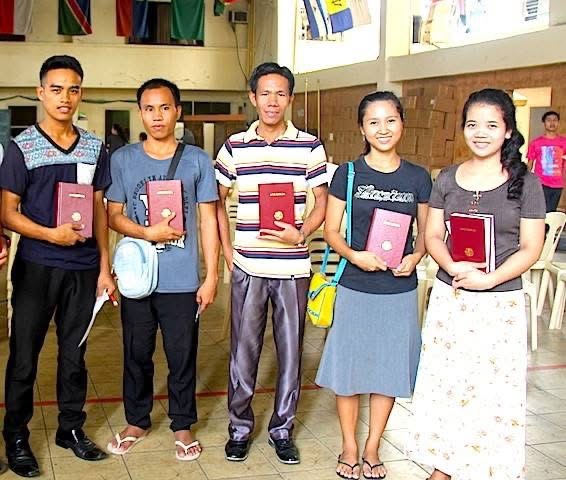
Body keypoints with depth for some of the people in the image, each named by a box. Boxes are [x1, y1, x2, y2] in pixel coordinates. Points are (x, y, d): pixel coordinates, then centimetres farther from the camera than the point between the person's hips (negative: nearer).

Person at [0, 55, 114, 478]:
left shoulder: (94, 148, 7)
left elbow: (99, 209, 11)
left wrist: (105, 267, 6)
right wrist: (51, 234, -21)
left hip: (83, 267, 3)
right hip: (36, 267, -3)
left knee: (74, 352, 13)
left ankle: (71, 428, 27)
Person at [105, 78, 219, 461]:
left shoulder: (198, 160, 1)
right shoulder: (123, 159, 3)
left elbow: (208, 221, 2)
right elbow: (114, 215, 4)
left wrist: (211, 277, -2)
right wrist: (149, 233, -14)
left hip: (183, 281, -1)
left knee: (183, 357, 8)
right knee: (136, 355, 14)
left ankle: (183, 425, 26)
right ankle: (137, 421, 32)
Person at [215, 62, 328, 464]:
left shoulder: (309, 146, 0)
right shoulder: (234, 147, 4)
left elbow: (322, 203, 4)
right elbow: (218, 200, 13)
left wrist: (300, 235, -13)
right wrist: (227, 248, 4)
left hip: (293, 267, 0)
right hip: (248, 266, 1)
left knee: (290, 349, 8)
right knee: (244, 348, 8)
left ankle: (283, 429, 23)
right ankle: (240, 427, 23)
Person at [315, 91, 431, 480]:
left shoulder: (418, 178, 2)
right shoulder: (347, 174, -3)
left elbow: (425, 232, 9)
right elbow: (331, 231, -2)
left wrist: (415, 257, -11)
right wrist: (354, 255, -20)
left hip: (400, 289, 2)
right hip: (355, 287, -2)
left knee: (389, 369, 11)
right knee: (349, 367, 7)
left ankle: (372, 449, 28)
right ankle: (349, 448, 25)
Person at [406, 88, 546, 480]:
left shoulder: (525, 182, -3)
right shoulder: (447, 179, 6)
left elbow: (531, 248, -5)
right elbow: (433, 235, 5)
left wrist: (489, 279, -19)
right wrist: (453, 267, -15)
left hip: (501, 302, -3)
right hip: (448, 297, 3)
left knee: (494, 391, 2)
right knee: (442, 383, 9)